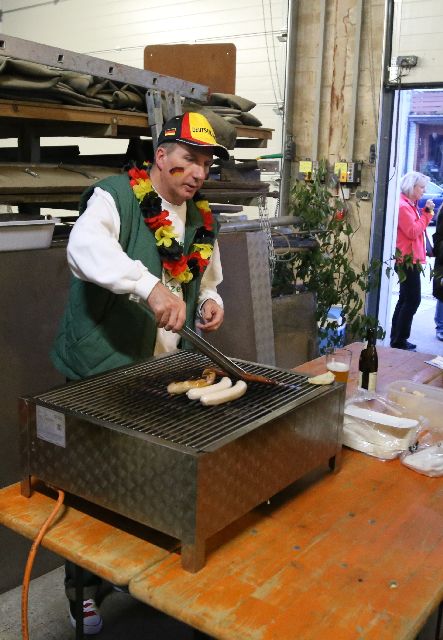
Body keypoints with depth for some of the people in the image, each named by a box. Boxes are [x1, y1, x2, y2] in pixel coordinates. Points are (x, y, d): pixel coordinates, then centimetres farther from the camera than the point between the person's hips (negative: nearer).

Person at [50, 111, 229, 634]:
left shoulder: (202, 221, 10)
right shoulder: (115, 197, -12)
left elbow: (208, 284, 22)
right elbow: (85, 247, -33)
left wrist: (210, 304, -2)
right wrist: (151, 285, -47)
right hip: (98, 370, -6)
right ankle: (83, 582, 29)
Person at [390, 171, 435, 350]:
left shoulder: (410, 205, 16)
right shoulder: (403, 206, -15)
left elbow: (417, 227, 20)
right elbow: (413, 232, -20)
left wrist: (426, 212, 8)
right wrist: (427, 212, -14)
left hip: (410, 259, 11)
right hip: (408, 259, -11)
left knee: (406, 299, 12)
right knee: (413, 300, -9)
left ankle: (397, 339, 18)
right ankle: (399, 341, -4)